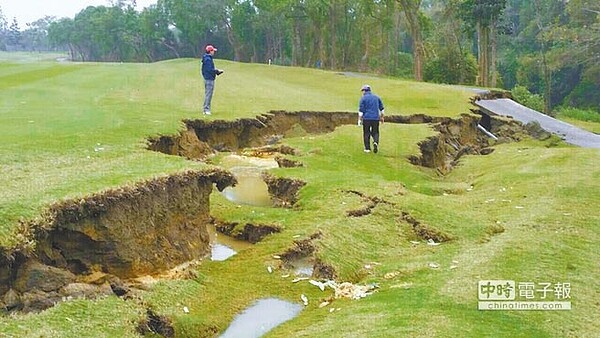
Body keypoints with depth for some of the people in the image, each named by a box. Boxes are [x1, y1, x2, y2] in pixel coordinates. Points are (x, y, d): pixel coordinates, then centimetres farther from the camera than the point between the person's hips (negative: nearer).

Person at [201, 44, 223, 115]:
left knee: (207, 94, 14)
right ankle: (206, 109, -8)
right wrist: (217, 71, -12)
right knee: (208, 94, -9)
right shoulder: (208, 59, -15)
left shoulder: (208, 58, 16)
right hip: (209, 79, -11)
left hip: (207, 78, 11)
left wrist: (217, 71, 13)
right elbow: (210, 70, -22)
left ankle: (205, 109, 19)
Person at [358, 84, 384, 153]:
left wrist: (359, 120, -4)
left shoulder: (363, 98, -3)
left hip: (366, 118, -3)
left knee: (366, 133, 7)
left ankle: (367, 148, 9)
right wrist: (382, 117, 24)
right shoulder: (376, 97, 10)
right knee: (375, 132, 12)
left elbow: (361, 110, -7)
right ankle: (376, 142, -16)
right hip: (375, 118, 3)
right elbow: (381, 108, 14)